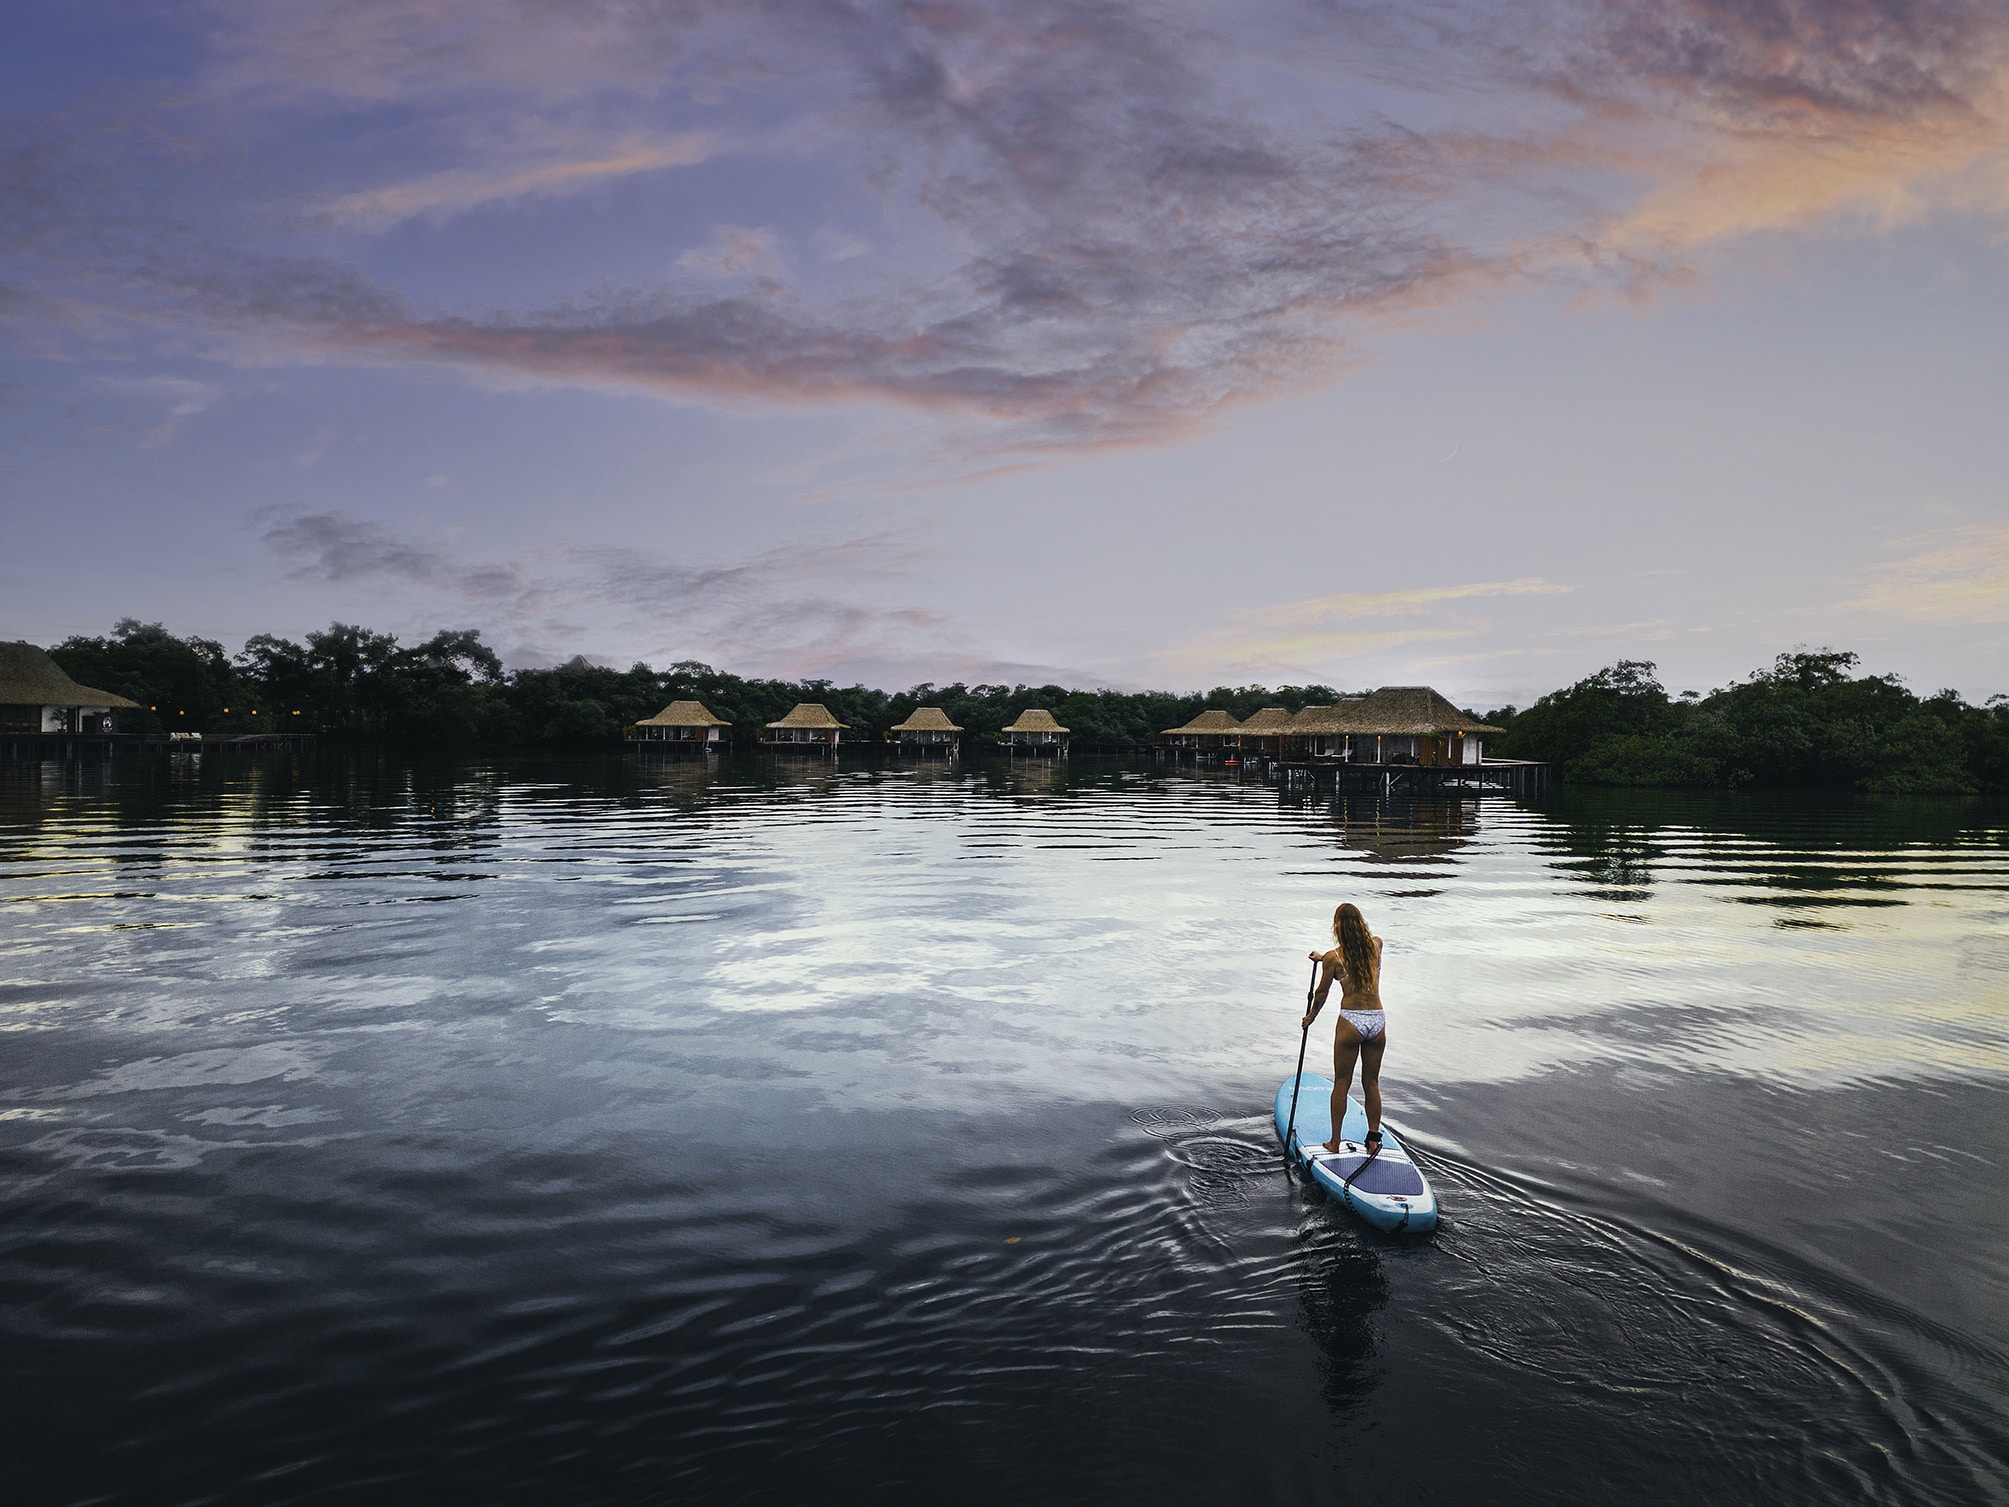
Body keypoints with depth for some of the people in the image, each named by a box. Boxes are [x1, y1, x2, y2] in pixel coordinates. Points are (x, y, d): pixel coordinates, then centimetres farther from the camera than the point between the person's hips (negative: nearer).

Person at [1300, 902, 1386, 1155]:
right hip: (1378, 1021, 4)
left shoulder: (1333, 958, -7)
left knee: (1341, 1084, 8)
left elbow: (1321, 995, 3)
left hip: (1350, 1022, -3)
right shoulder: (1377, 945, 3)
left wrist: (1309, 1018, 21)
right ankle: (1374, 1138, 19)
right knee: (1371, 1083, 16)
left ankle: (1335, 1142, 14)